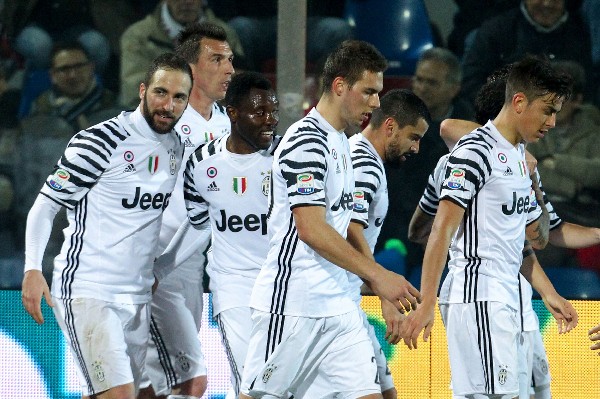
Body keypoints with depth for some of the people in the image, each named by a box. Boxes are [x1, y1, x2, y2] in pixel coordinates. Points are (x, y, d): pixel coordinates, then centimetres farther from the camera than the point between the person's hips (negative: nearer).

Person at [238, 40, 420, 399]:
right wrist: (378, 275, -20)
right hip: (291, 305, -9)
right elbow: (311, 230, -21)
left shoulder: (340, 142, 16)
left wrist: (374, 281, 17)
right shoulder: (305, 141, -14)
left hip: (338, 303, 9)